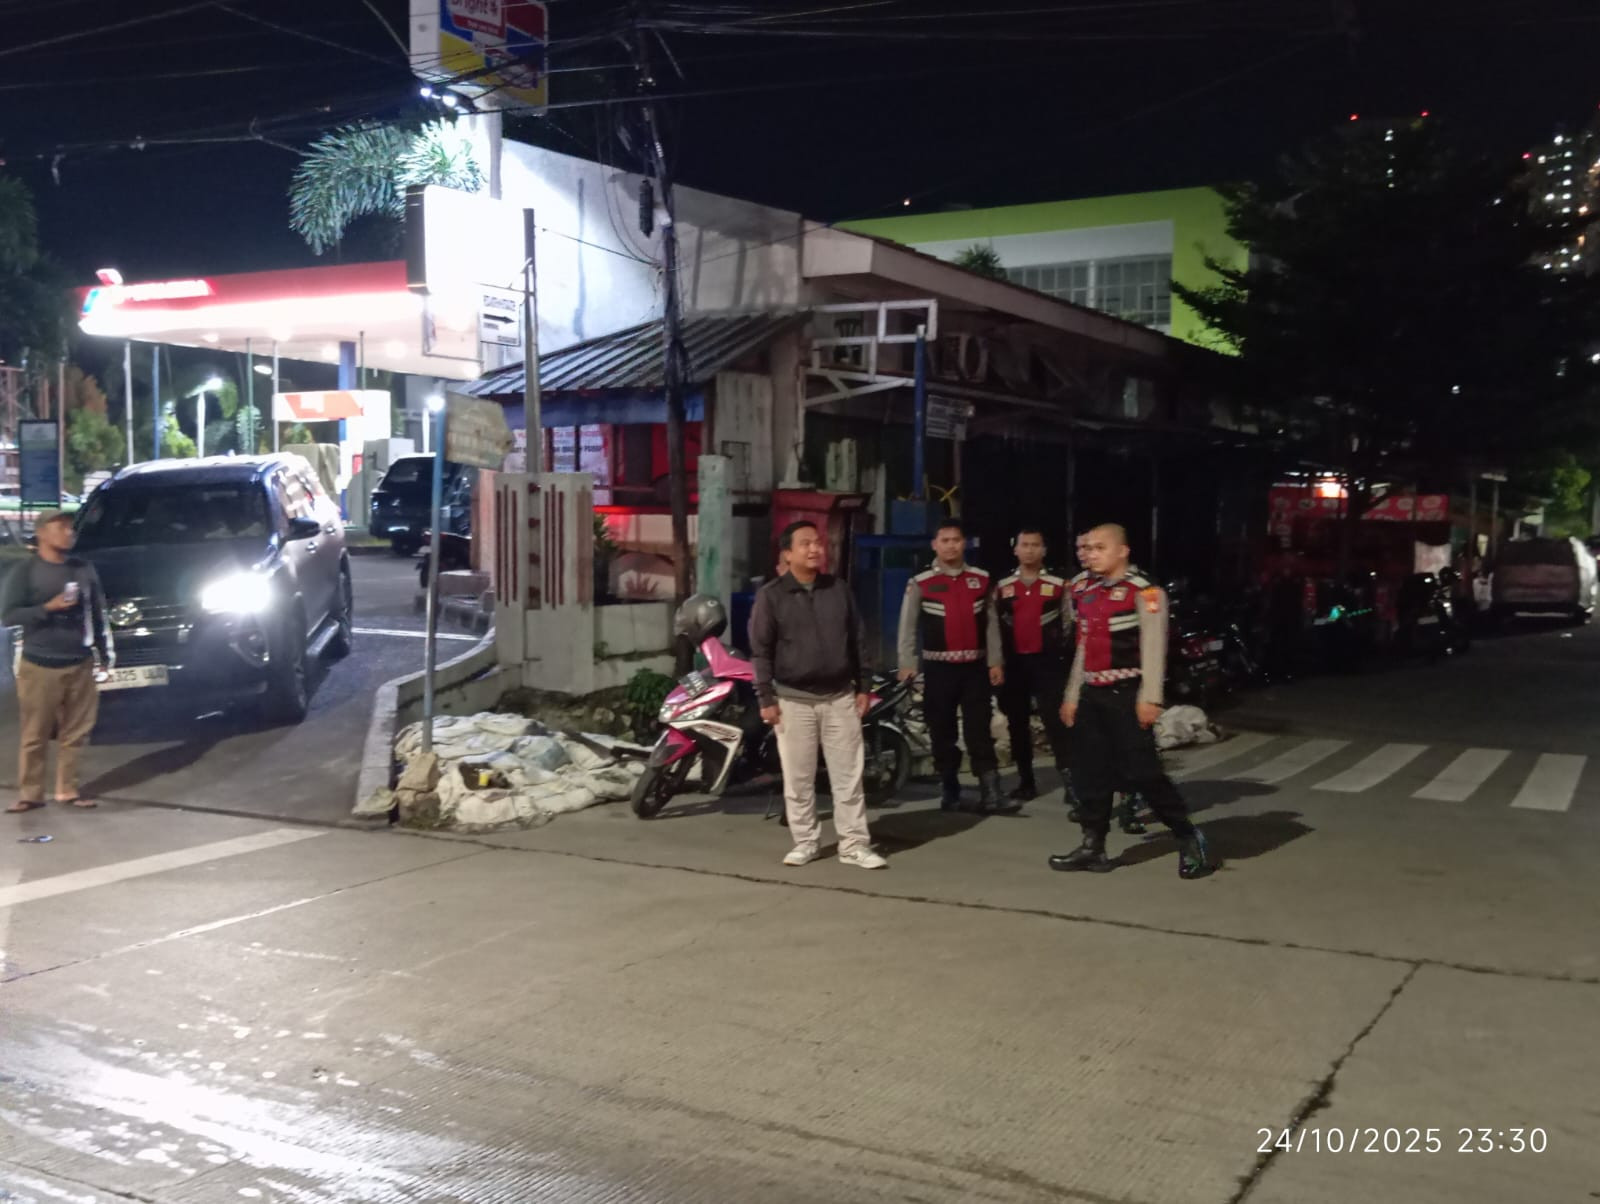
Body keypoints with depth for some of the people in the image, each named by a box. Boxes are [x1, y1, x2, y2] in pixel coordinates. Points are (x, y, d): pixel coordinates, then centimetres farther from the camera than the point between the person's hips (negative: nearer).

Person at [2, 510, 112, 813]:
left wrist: (105, 653, 13)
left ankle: (67, 790, 14)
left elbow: (98, 615, 15)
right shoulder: (25, 571, -3)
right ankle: (30, 794, 7)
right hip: (39, 666, -4)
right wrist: (48, 608, -18)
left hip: (80, 665, 4)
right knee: (35, 735, -1)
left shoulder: (84, 569, 9)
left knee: (74, 733, 4)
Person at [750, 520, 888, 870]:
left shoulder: (839, 589, 7)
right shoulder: (771, 596, -3)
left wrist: (862, 687, 9)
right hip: (794, 700, -2)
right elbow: (760, 650, -3)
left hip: (840, 697, 3)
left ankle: (854, 844, 7)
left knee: (849, 774, 2)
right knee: (798, 778, 4)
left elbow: (855, 641, 12)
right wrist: (767, 698, -8)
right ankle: (805, 841, 16)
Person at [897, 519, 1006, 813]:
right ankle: (949, 792, 15)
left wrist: (995, 661, 3)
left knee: (979, 731, -1)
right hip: (938, 667, -1)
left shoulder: (981, 579, 7)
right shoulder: (920, 583, -1)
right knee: (942, 732, 6)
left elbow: (990, 623, 9)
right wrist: (907, 664, -9)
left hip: (975, 666, 1)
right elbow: (908, 626, -1)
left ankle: (990, 792, -2)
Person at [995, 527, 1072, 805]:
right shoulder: (1002, 587, 8)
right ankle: (1026, 782, 19)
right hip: (1014, 662, 4)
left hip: (1047, 661, -3)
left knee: (1055, 721, -12)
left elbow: (1069, 625, 5)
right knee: (1018, 725, 9)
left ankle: (1070, 781, -11)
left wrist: (1064, 656, 1)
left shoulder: (1059, 585, 1)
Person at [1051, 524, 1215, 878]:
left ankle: (1190, 840, 5)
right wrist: (1072, 696, 19)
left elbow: (1153, 646, -15)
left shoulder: (1144, 591, -10)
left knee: (1142, 772, -8)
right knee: (1090, 772, 9)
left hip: (1126, 693, -8)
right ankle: (1093, 846, 18)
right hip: (1093, 694, 8)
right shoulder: (1088, 594, 15)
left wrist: (1150, 697, -20)